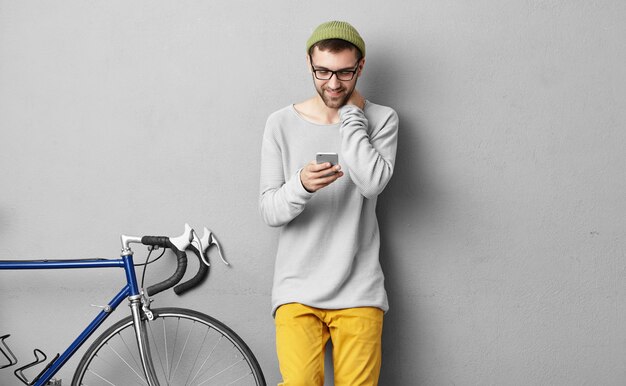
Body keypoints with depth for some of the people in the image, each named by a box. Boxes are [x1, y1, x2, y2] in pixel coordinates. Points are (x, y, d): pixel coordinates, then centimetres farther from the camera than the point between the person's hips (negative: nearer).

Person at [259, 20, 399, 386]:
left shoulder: (382, 119, 3)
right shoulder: (282, 123, 2)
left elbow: (373, 182, -16)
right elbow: (270, 211, -1)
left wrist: (350, 112, -8)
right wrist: (301, 184, -23)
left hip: (358, 289, 0)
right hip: (297, 287, 0)